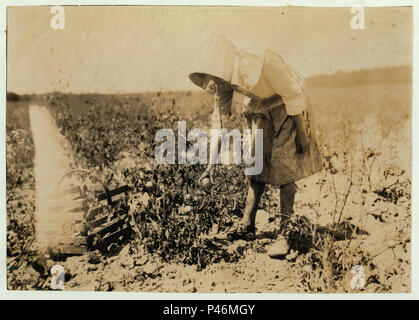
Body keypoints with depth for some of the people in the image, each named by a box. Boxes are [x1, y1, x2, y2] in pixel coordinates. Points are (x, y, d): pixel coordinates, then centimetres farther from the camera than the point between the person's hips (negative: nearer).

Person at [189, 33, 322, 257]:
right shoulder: (222, 67, -17)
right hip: (259, 107, 5)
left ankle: (283, 234, -1)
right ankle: (247, 226, 7)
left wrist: (302, 132, -16)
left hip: (285, 108, -5)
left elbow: (293, 95, -24)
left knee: (284, 172, -7)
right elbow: (222, 116, -8)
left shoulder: (265, 61, -37)